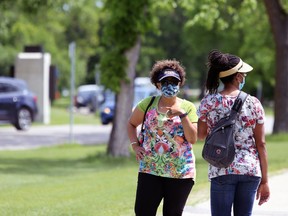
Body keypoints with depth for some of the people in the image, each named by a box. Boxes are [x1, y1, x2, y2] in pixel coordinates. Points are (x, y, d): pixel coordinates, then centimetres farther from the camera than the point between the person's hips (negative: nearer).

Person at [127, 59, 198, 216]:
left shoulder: (188, 108, 1)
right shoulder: (148, 104, 4)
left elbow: (193, 139, -7)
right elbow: (131, 124, 19)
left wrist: (182, 114, -15)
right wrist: (135, 145, 4)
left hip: (180, 172, -1)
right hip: (150, 170, 1)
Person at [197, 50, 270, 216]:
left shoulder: (208, 102, -3)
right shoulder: (253, 103, -2)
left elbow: (201, 135, 10)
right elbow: (261, 143, 0)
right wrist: (264, 180, 6)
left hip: (221, 171, -1)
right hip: (251, 170, 1)